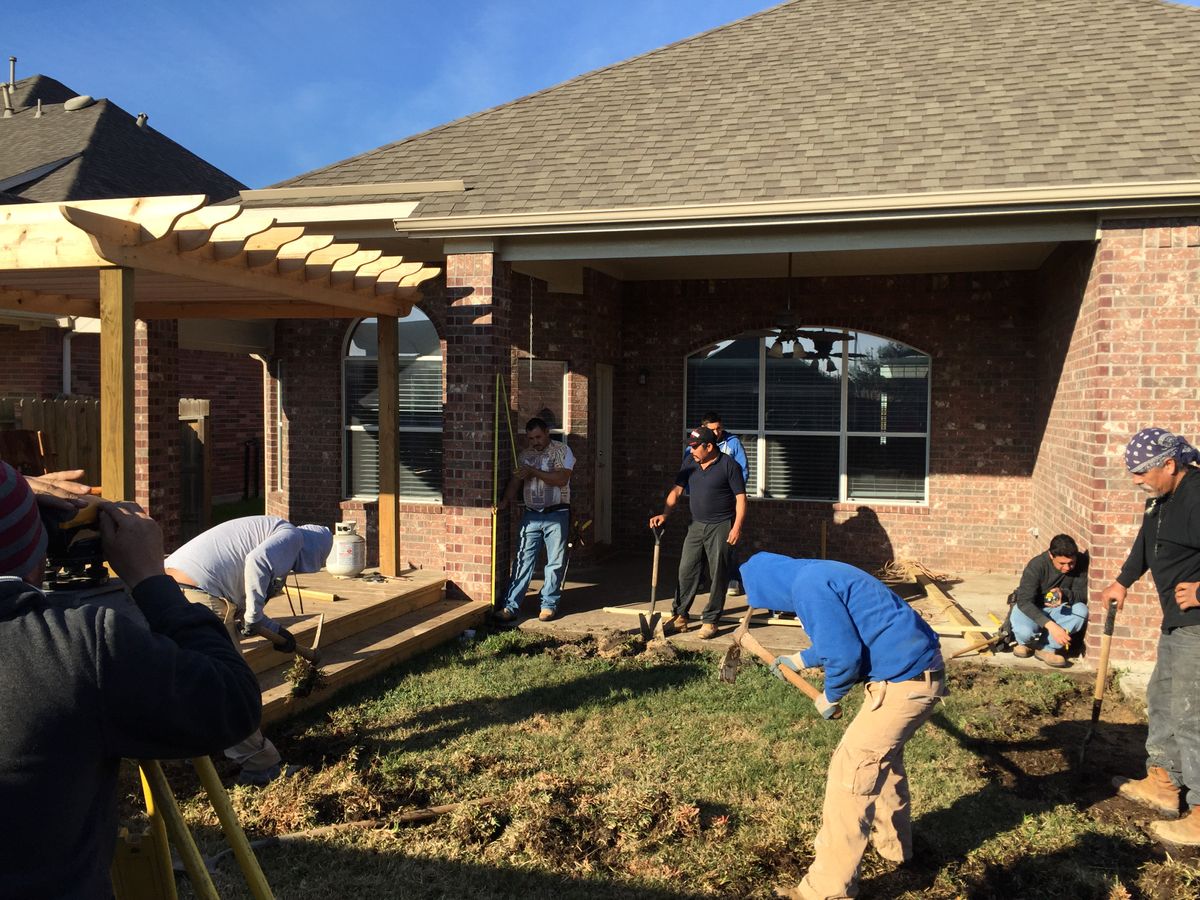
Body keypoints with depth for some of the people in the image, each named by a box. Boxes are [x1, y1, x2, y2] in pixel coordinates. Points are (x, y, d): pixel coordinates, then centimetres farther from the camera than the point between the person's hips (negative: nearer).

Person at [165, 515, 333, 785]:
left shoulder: (264, 530, 29)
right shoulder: (292, 535, 3)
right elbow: (257, 562, -20)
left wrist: (276, 630, 37)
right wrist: (254, 618, -10)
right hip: (199, 596, -9)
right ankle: (260, 765, 11)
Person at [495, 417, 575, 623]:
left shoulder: (562, 450, -4)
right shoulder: (524, 455, 10)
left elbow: (562, 479, -15)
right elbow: (515, 481, 6)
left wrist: (534, 472, -19)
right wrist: (505, 501, -10)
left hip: (556, 515, -3)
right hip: (531, 515, 3)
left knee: (555, 562, 3)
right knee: (523, 560, 0)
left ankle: (549, 604, 15)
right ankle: (511, 606, 1)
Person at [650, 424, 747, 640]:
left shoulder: (728, 465, -10)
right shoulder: (690, 463, 6)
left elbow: (740, 497, -10)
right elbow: (677, 491, 7)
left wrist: (737, 527, -18)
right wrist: (664, 515, -6)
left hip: (721, 527, -5)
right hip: (696, 525, 5)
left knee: (718, 575, 0)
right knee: (686, 571, 5)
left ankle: (710, 620, 9)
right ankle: (680, 615, 15)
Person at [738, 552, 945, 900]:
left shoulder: (809, 586, -17)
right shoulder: (816, 575, 14)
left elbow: (844, 655, -22)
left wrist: (830, 696, -4)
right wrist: (800, 659, 35)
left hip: (905, 681, -10)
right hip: (919, 669, 11)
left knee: (850, 771, -6)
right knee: (883, 754, 28)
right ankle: (893, 843, 47)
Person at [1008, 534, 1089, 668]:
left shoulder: (1081, 562, -18)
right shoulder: (1036, 565, -28)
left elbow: (1084, 595, -17)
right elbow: (1024, 602, -32)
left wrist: (1065, 594, -41)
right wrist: (1051, 625, -45)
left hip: (1055, 609, 4)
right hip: (1027, 607, -4)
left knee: (1081, 610, -29)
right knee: (1025, 631, -36)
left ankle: (1045, 647, -15)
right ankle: (1025, 643, 4)